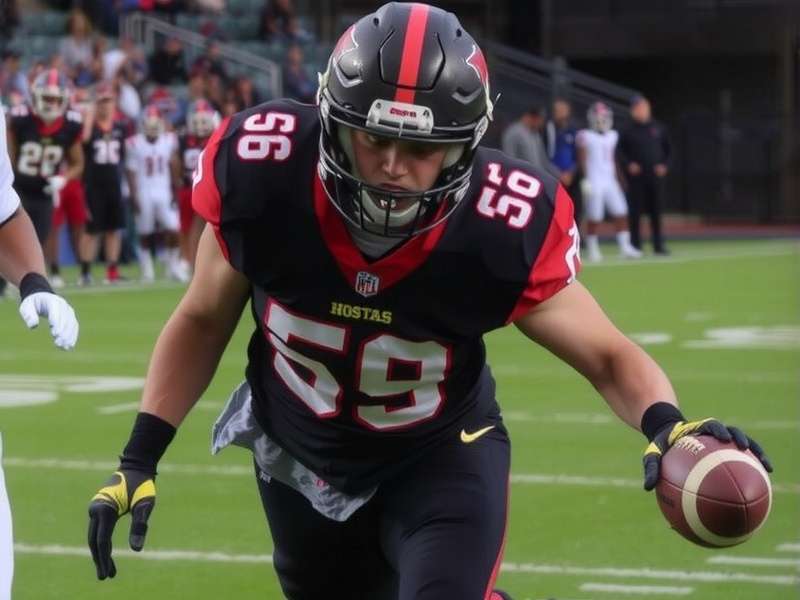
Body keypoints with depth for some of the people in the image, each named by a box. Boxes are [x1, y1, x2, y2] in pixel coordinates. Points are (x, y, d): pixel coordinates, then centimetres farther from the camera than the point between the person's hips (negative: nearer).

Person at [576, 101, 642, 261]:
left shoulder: (612, 136, 14)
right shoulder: (585, 136, -5)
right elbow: (582, 159, -9)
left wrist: (617, 179, 18)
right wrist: (585, 179, -17)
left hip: (610, 181, 6)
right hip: (594, 182, -6)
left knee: (621, 213, 3)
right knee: (594, 217, -4)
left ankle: (625, 248, 7)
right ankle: (593, 250, 6)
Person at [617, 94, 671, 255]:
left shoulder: (658, 128, 9)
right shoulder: (629, 132, 2)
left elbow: (668, 150, 15)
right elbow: (620, 151, 5)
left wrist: (664, 165, 0)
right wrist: (628, 164, -10)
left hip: (656, 175, 2)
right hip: (636, 176, -2)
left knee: (656, 211, 3)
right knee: (635, 212, -2)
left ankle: (658, 245, 9)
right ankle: (635, 245, 3)